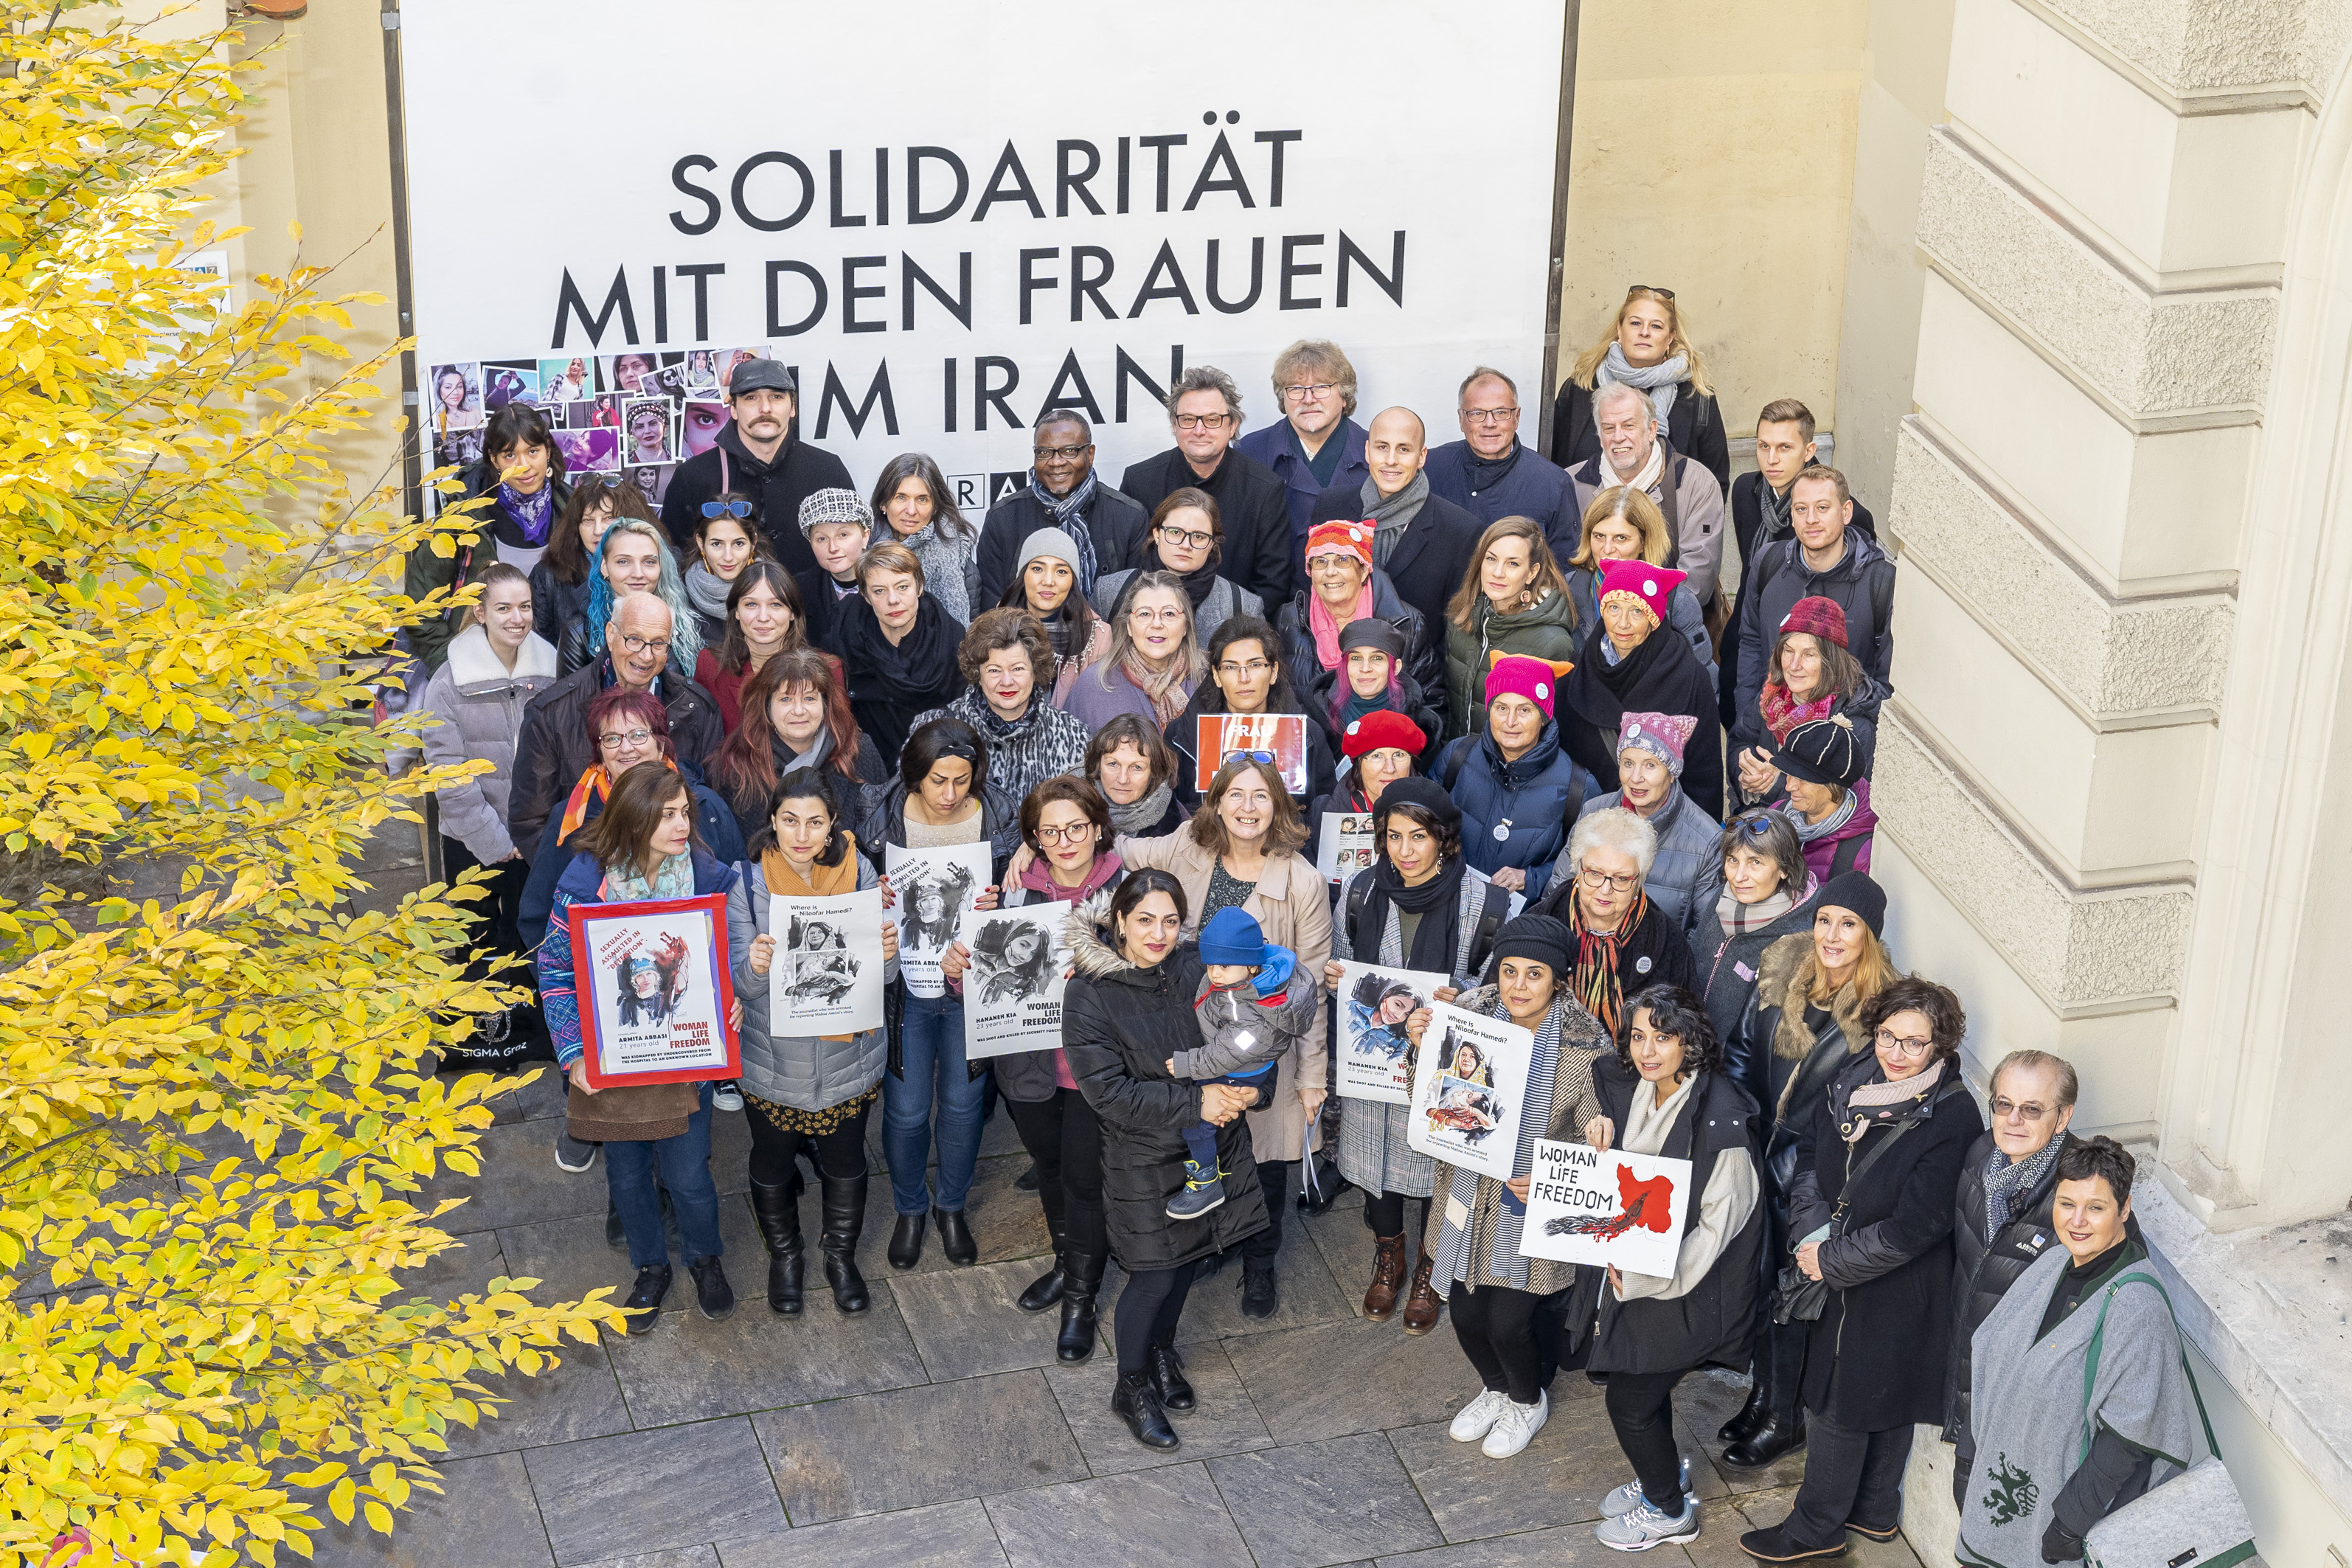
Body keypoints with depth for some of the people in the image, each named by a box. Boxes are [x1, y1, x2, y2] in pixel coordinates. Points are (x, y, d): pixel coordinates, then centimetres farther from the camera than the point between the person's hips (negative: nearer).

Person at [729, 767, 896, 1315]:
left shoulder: (857, 872, -12)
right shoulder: (748, 881, -15)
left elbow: (884, 976, -8)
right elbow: (741, 983, -15)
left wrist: (888, 953, -31)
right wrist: (755, 967, -39)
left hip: (848, 1058, 1)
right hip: (773, 1059, -1)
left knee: (845, 1161, 19)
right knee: (772, 1163, 19)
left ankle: (841, 1253, 44)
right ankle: (784, 1256, 45)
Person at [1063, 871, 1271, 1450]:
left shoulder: (1198, 967, -6)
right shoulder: (1089, 995, -18)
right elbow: (1108, 1091, -21)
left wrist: (1240, 1088, -18)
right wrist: (1195, 1102, -24)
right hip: (1143, 1159, -5)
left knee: (1186, 1259, 20)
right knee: (1155, 1275, 2)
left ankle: (1162, 1350, 47)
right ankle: (1133, 1386, 26)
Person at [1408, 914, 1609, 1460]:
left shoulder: (1587, 1047, -19)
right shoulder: (1468, 1014, -11)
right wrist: (1422, 1047, -18)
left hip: (1533, 1204, -3)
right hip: (1468, 1194, 3)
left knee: (1507, 1322, 3)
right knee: (1465, 1313, 14)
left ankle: (1528, 1401, 37)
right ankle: (1495, 1389, 47)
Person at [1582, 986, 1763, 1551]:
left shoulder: (1721, 1121, -27)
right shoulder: (1630, 1090, -5)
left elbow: (1718, 1224, -22)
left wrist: (1638, 1277, -20)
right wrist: (1602, 1134, -11)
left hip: (1688, 1286, -7)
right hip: (1634, 1267, 7)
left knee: (1629, 1399, 4)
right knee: (1642, 1384, 20)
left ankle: (1669, 1510, 28)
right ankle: (1664, 1477, 47)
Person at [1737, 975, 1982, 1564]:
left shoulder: (1952, 1118, -25)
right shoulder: (1855, 1083, -6)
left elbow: (1913, 1227, -25)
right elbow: (1809, 1156, 5)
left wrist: (1831, 1262, -16)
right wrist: (1812, 1234, -11)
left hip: (1896, 1293, -6)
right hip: (1837, 1278, 6)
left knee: (1840, 1404, 8)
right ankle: (1874, 1511, 42)